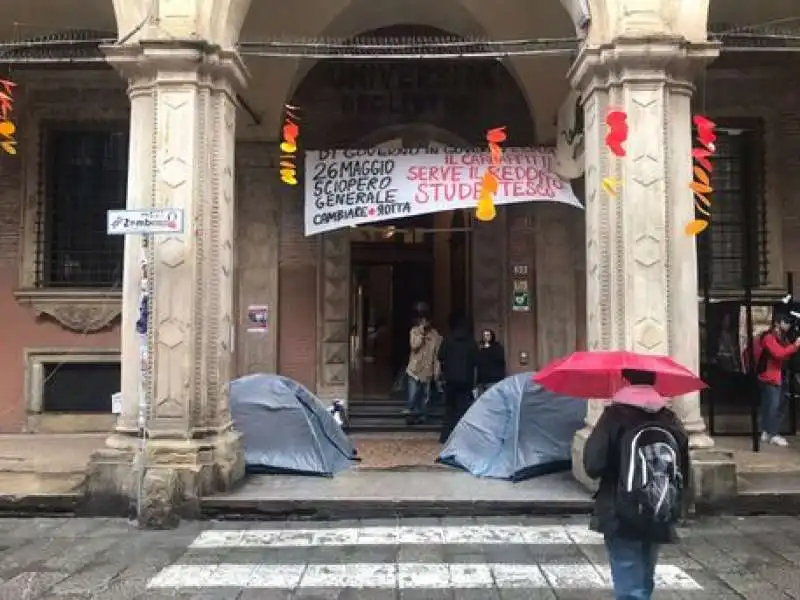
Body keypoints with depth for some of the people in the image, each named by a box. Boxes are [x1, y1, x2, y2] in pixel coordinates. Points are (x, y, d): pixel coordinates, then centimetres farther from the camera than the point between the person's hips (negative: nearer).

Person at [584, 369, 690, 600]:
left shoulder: (614, 417, -11)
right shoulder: (672, 421, 5)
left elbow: (593, 466, -17)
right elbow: (684, 473, 10)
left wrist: (592, 441, 1)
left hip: (621, 519, -5)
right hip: (659, 522, 6)